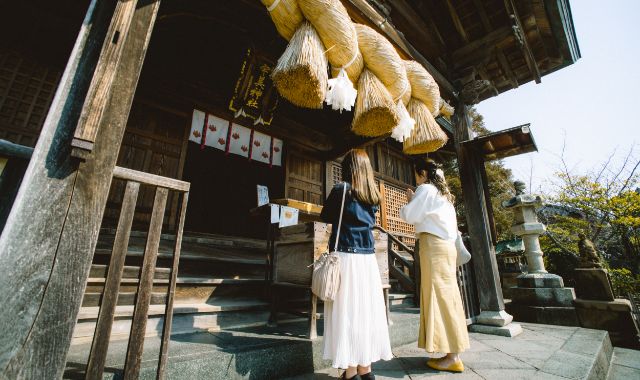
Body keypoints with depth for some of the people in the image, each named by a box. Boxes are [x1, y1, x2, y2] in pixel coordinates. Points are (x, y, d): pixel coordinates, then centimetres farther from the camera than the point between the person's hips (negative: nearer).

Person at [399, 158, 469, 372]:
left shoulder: (426, 189, -5)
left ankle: (452, 357, -1)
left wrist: (409, 201, 10)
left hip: (433, 245, -9)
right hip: (445, 245, 9)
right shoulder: (442, 194, 23)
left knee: (438, 296, -7)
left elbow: (409, 216, -8)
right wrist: (414, 201, 23)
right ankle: (452, 353, 14)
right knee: (445, 296, 9)